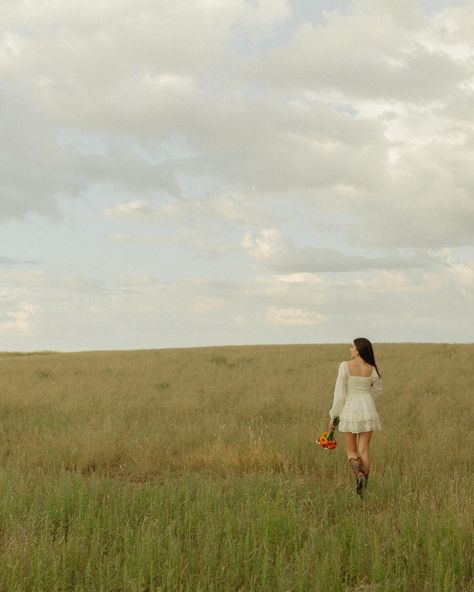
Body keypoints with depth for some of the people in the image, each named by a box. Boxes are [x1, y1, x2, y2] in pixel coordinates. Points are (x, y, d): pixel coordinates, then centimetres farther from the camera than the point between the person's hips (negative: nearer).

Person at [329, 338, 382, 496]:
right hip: (367, 411, 2)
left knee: (351, 452, 11)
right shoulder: (372, 369, -1)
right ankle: (362, 489, 2)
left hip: (349, 411, -2)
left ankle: (358, 472, -21)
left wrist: (333, 416, -1)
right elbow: (377, 391, 15)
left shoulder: (345, 366, -11)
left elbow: (339, 393, -10)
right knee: (364, 451, 8)